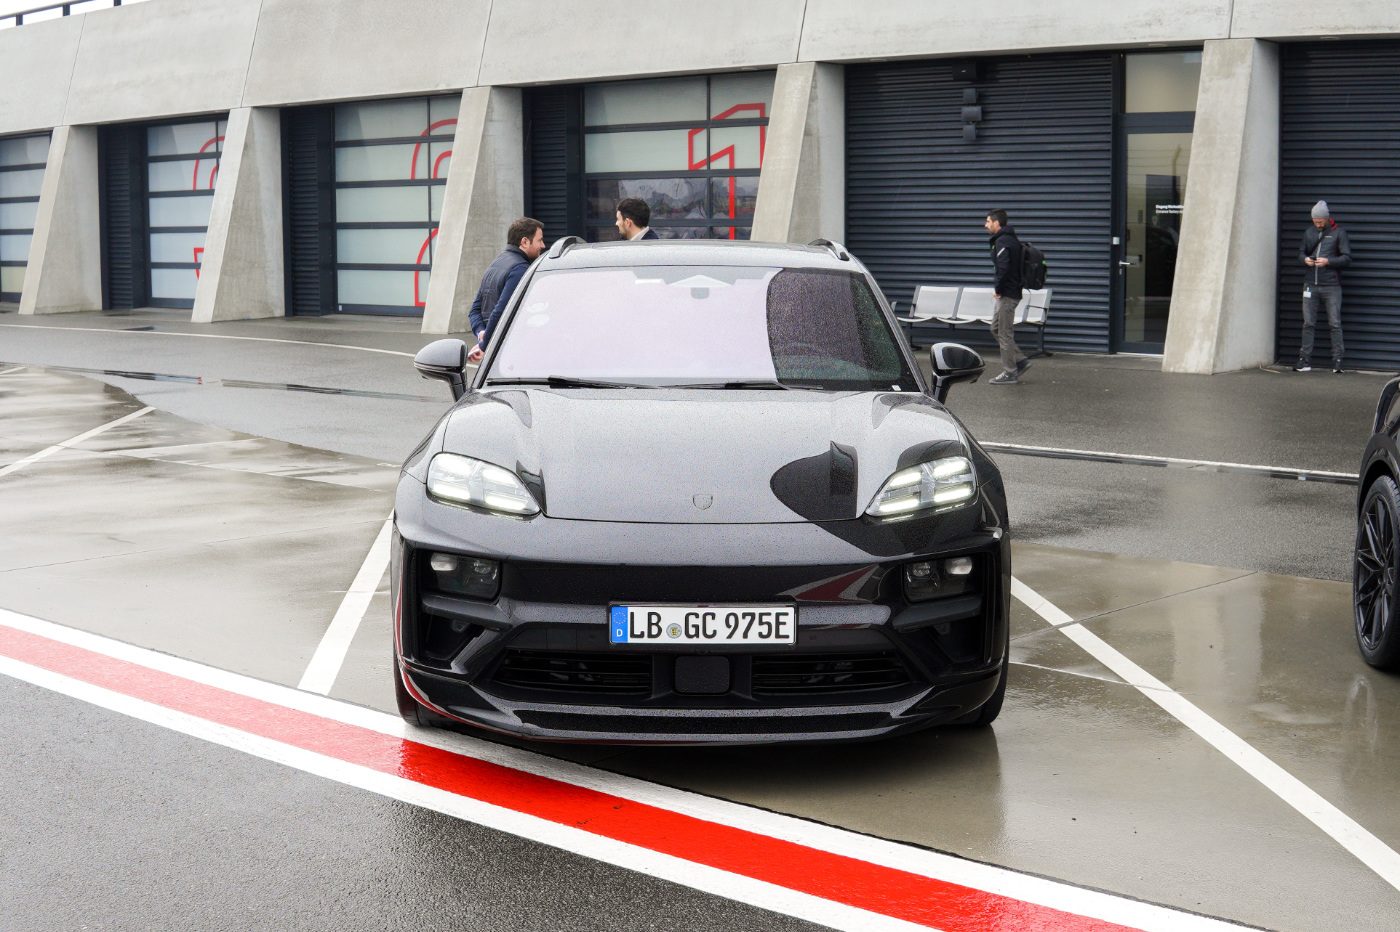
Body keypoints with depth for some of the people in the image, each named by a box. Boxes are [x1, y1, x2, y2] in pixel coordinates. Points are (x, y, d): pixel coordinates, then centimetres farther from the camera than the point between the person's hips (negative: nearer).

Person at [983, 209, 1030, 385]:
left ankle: (1009, 373, 2)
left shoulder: (1002, 242, -17)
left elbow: (1003, 268, -27)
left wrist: (998, 289, -15)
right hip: (1011, 292, 10)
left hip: (1007, 295, -10)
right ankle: (1020, 361, 18)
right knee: (996, 329, 17)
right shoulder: (1011, 239, 16)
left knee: (1004, 332, -3)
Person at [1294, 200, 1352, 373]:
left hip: (1331, 286, -4)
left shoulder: (1339, 233, 0)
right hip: (1311, 285, 4)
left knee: (1335, 324, -3)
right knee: (1308, 323, 3)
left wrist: (1328, 261, -17)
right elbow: (1300, 252, 20)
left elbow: (1347, 258, -3)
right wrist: (1305, 259, -4)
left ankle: (1337, 361, 0)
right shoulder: (1309, 232, 13)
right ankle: (1305, 361, 7)